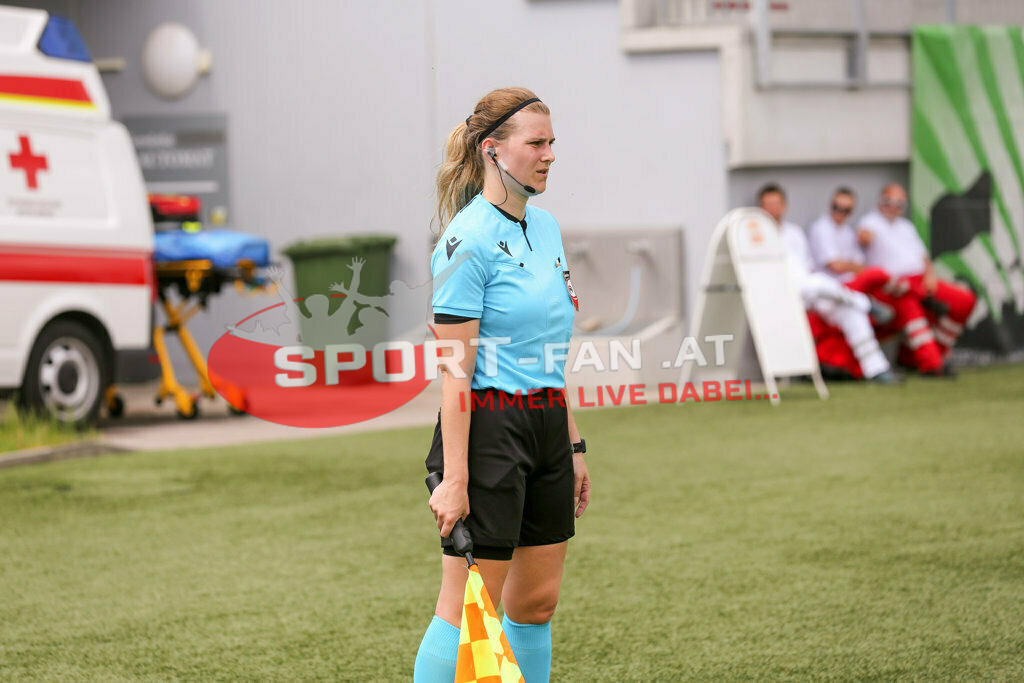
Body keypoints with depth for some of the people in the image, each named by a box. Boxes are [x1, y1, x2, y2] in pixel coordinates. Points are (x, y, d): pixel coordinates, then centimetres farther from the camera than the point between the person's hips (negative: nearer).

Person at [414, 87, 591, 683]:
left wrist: (573, 444, 18)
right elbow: (455, 370, -16)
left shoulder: (546, 227, 12)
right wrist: (454, 477, -20)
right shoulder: (469, 239, -14)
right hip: (489, 428, -8)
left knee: (538, 600, 11)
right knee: (469, 608, -5)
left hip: (547, 426, 8)